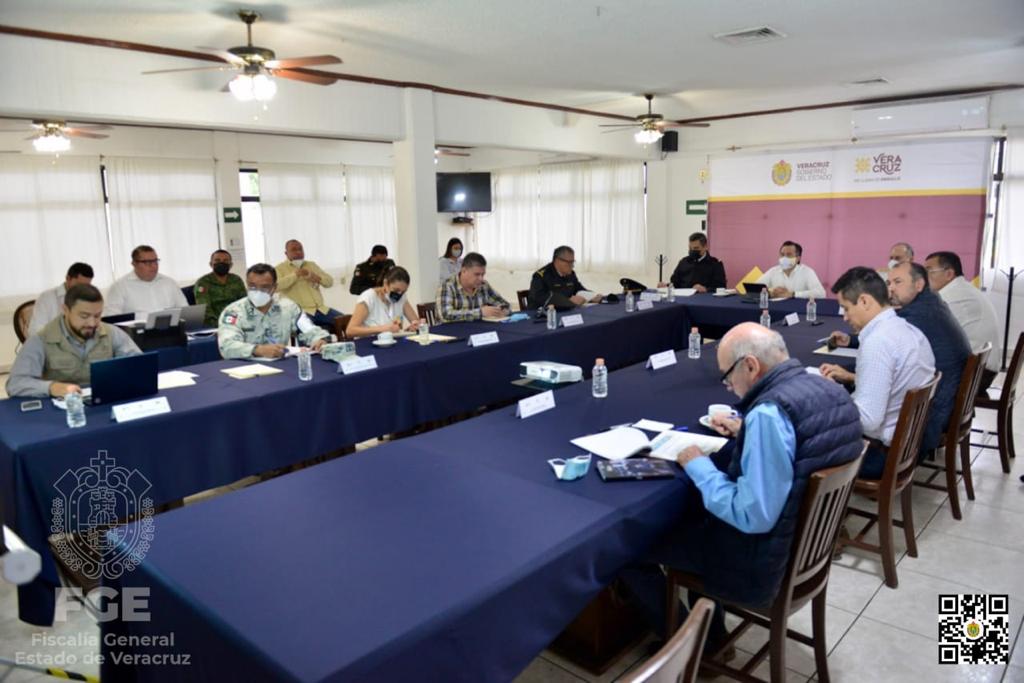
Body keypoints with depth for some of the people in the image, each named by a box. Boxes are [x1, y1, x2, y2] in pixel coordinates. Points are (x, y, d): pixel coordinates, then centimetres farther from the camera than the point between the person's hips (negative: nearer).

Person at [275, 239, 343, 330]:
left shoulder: (311, 265, 21)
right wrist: (295, 274, -16)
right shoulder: (280, 269, 5)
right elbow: (275, 285, -14)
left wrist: (317, 278, -4)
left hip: (321, 309, 5)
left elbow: (330, 281, 17)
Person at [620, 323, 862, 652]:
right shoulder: (829, 390, -1)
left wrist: (698, 466, -17)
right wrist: (745, 433, 9)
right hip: (807, 535, 10)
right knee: (690, 511, 30)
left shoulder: (770, 412, -30)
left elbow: (751, 517, -30)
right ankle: (707, 633, 35)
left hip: (764, 558, -9)